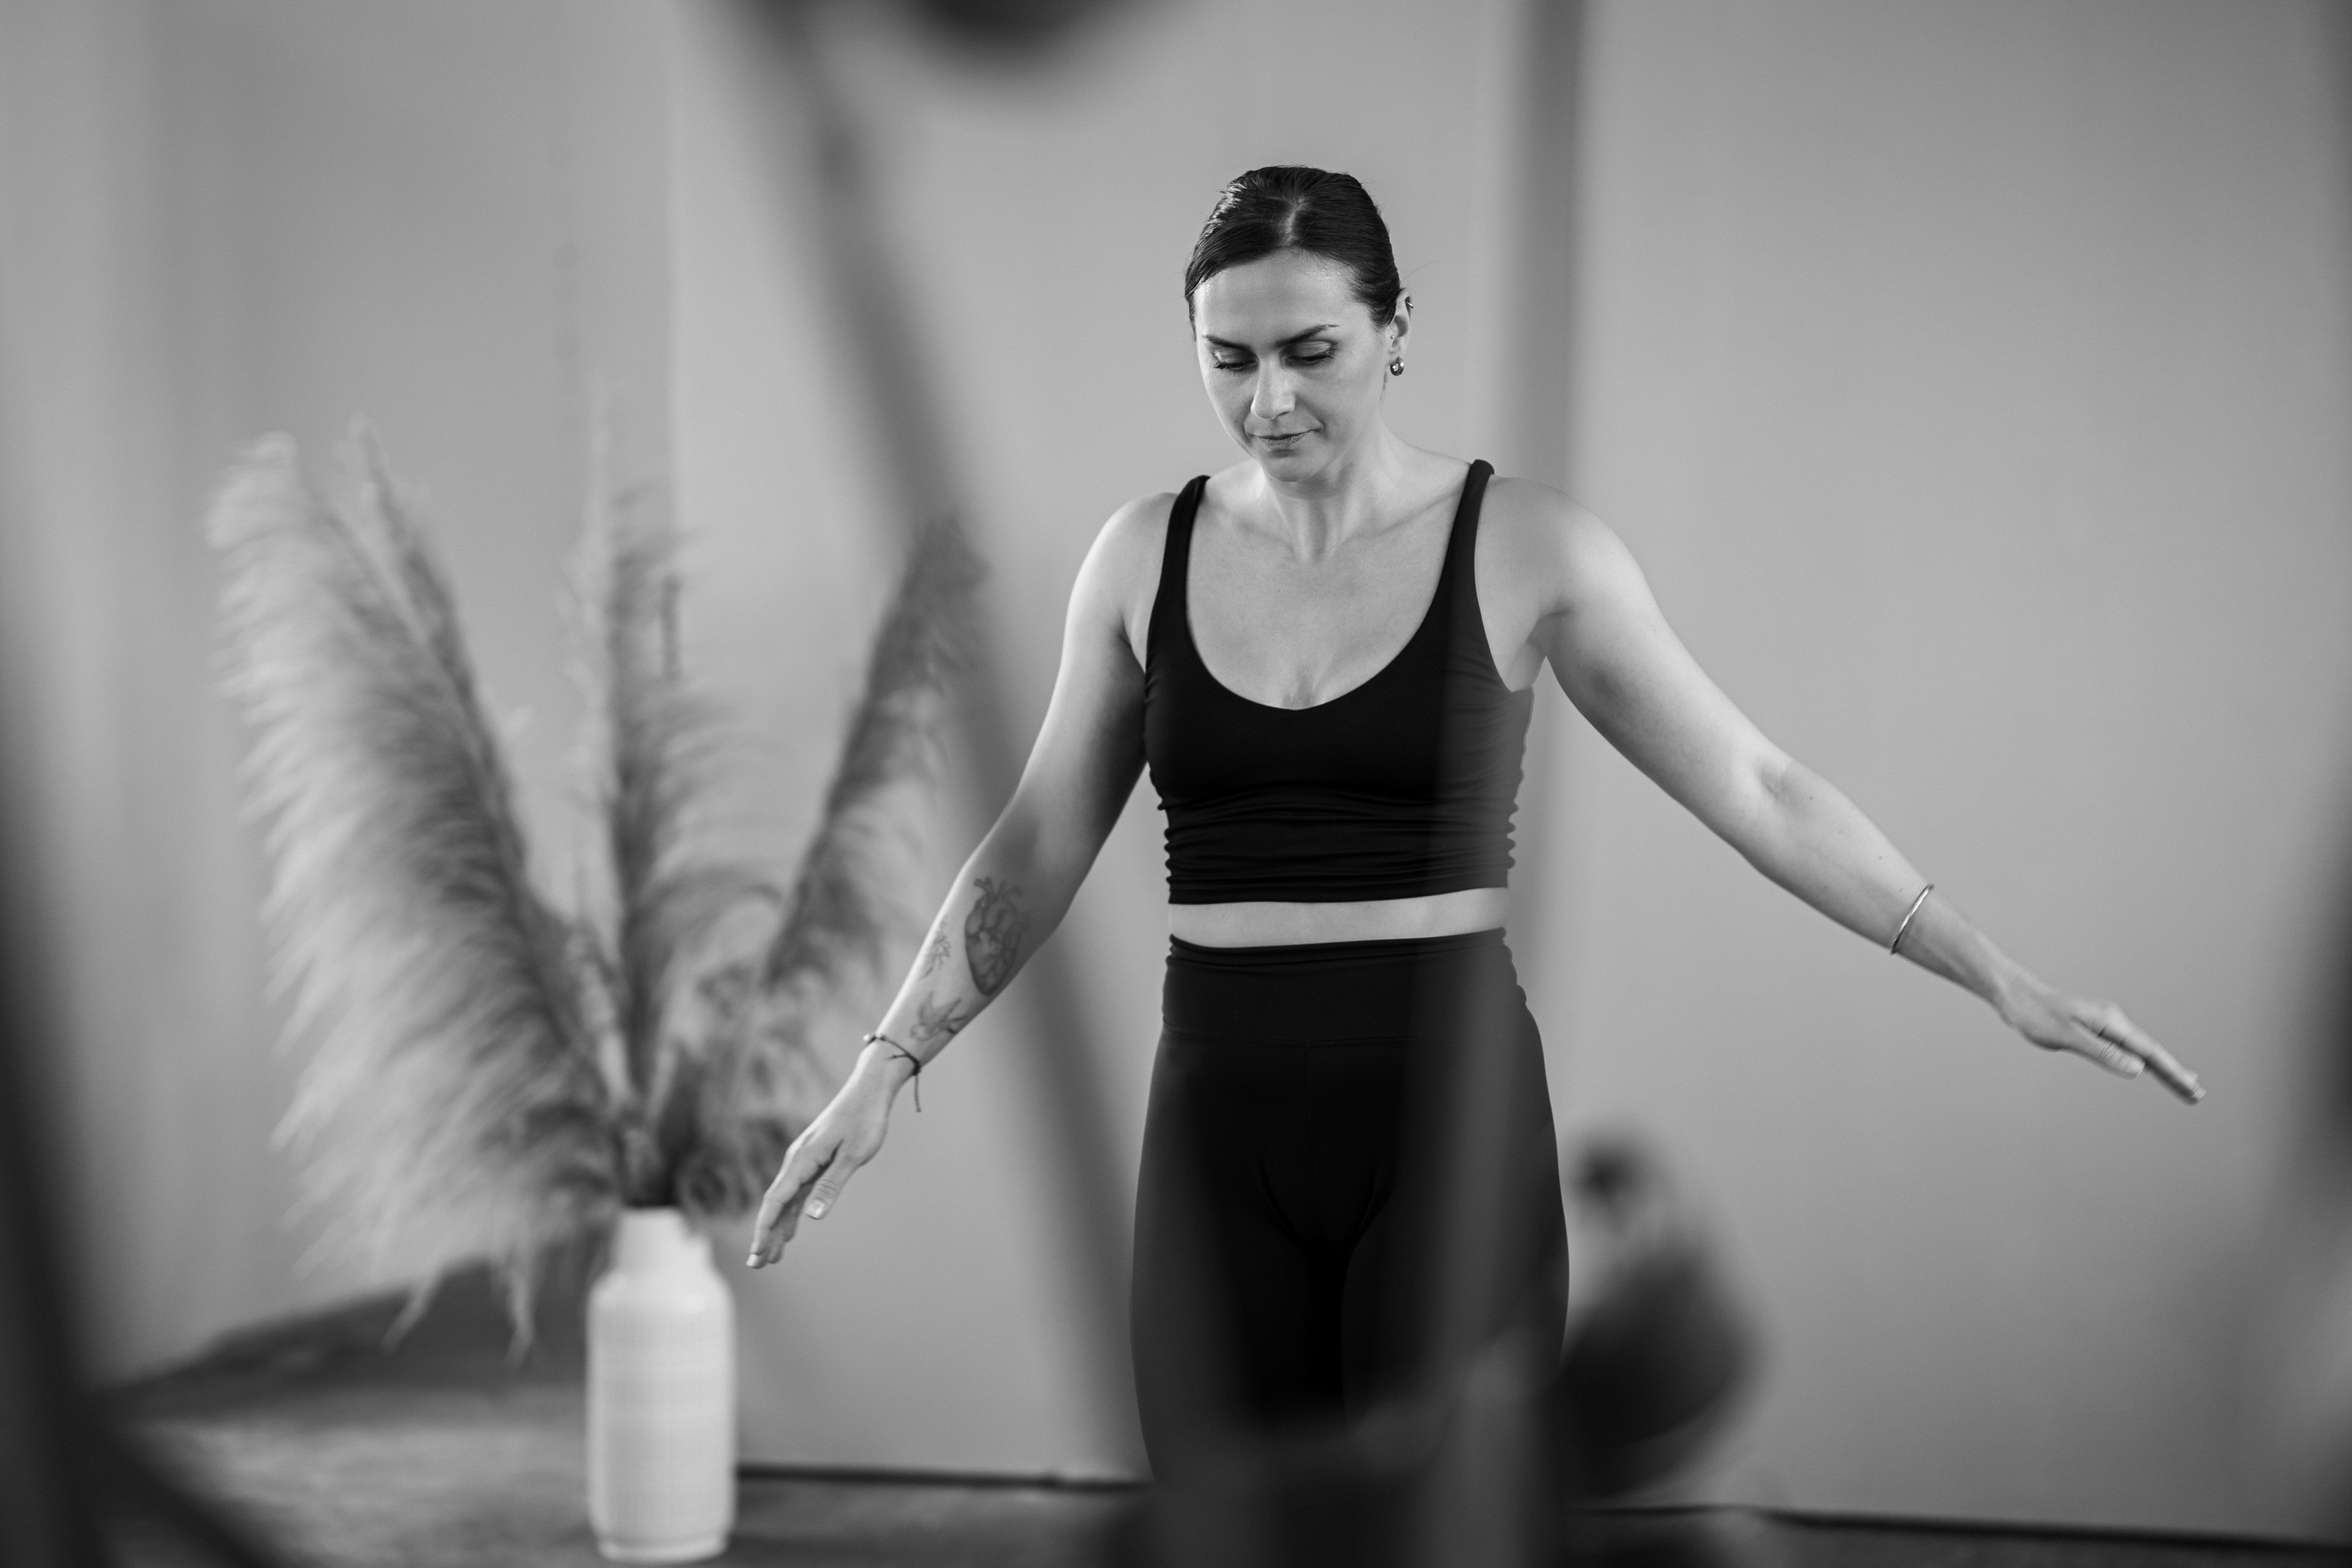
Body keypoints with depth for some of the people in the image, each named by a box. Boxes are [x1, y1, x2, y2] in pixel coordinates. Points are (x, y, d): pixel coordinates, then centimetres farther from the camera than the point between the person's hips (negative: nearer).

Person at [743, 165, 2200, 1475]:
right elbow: (1041, 845, 10)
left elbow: (1758, 788, -1)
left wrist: (2001, 976, -4)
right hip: (1222, 1117, 3)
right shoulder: (1149, 554, 5)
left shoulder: (1527, 545, -4)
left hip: (1451, 1112, -3)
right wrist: (887, 1066, 3)